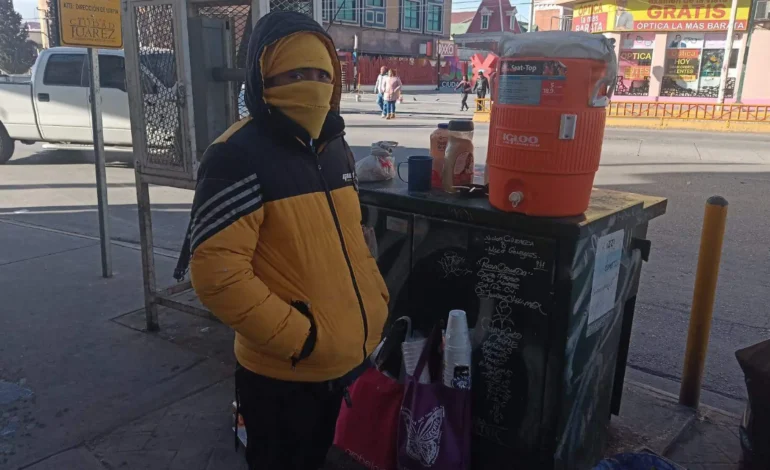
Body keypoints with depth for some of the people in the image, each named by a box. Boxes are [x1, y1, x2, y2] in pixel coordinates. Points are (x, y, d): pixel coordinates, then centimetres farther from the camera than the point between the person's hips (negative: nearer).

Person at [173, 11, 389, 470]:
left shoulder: (336, 147, 7)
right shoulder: (238, 156, -18)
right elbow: (217, 272, -23)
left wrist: (377, 305, 9)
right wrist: (299, 338, -21)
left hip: (351, 361, 7)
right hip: (283, 374, -7)